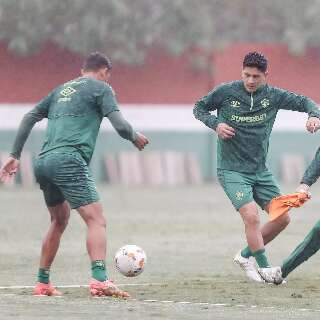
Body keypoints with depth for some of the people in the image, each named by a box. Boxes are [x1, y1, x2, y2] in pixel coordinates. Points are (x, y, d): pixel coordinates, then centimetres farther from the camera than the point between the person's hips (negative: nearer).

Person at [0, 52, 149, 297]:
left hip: (43, 162, 8)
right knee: (96, 220, -13)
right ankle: (99, 279, -32)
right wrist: (136, 138, 18)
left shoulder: (62, 90, 27)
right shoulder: (101, 88, 8)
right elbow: (120, 126, -3)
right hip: (69, 160, -8)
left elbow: (29, 118, 24)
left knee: (59, 220, 25)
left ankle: (43, 283, 28)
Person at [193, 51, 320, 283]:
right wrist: (215, 124, -12)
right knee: (251, 216, -23)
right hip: (232, 170, -5)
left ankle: (246, 255, 19)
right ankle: (264, 268, -11)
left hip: (260, 171, 5)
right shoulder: (225, 92, -7)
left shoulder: (273, 95, 0)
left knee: (282, 218, 2)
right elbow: (199, 108, 6)